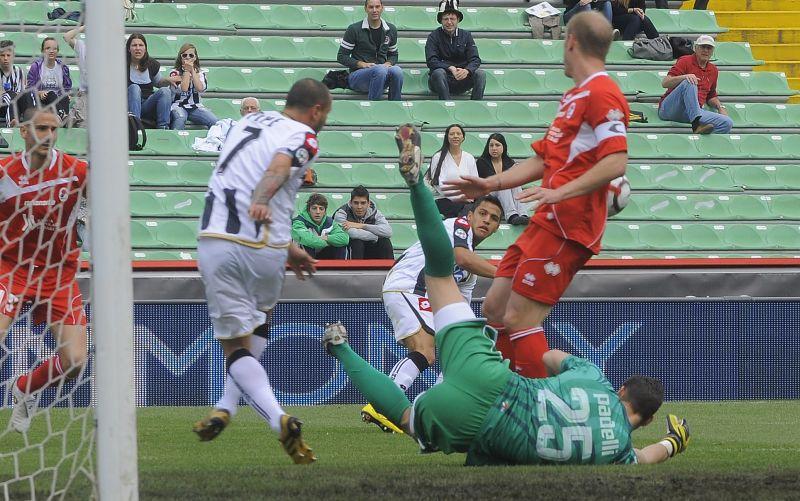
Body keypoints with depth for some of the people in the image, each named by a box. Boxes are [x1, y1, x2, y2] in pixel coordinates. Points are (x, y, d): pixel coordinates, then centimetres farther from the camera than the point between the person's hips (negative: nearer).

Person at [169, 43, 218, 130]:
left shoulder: (200, 72, 12)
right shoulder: (175, 72, 3)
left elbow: (200, 88, -10)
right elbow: (183, 88, -15)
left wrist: (192, 70, -6)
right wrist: (187, 71, -6)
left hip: (195, 107, 3)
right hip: (179, 106, -3)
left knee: (215, 122, -23)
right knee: (180, 118, -40)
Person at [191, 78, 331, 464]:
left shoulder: (247, 122, 22)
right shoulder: (303, 136, 3)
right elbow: (279, 167, -20)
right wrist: (262, 202, -39)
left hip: (214, 241, 3)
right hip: (263, 248, -3)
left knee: (236, 344, 6)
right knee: (260, 320, 27)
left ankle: (277, 418, -15)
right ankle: (225, 409, 18)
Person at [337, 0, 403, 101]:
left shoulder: (391, 30, 13)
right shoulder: (354, 29, -1)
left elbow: (393, 55, 25)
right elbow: (341, 57, 1)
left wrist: (388, 63, 0)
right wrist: (362, 64, -13)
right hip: (357, 76, -4)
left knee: (396, 70, -31)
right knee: (380, 69, -37)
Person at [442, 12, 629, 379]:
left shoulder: (601, 94, -12)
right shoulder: (573, 97, 20)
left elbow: (616, 162, -23)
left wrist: (560, 193, -29)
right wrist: (491, 184, 24)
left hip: (566, 229, -10)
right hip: (545, 224, 10)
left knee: (519, 318, -14)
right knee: (495, 307, 11)